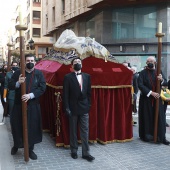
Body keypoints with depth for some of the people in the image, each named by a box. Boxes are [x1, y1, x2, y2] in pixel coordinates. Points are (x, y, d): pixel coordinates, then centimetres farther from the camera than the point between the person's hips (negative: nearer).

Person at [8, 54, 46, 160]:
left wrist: (30, 95, -19)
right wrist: (18, 83, -21)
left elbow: (42, 88, -8)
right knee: (17, 126, 9)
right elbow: (10, 86, 0)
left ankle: (30, 149, 20)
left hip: (33, 105, 0)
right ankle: (16, 145, 35)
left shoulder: (39, 74, 0)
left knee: (32, 127, 5)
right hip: (19, 104, 1)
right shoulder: (18, 72, 2)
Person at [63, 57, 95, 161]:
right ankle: (74, 151, 23)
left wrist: (89, 105, 3)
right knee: (73, 131, 10)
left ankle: (86, 152, 11)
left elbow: (89, 92, 8)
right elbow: (65, 94, -7)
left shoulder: (87, 76, 6)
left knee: (85, 131, 4)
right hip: (73, 108, -2)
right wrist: (67, 108, -11)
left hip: (84, 108, 2)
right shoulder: (68, 77, -5)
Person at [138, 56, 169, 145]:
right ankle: (147, 136, 13)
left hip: (157, 98, 3)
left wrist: (161, 79, -19)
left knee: (159, 117, 1)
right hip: (146, 99, -3)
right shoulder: (143, 73, -2)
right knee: (147, 117, 1)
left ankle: (161, 137, 7)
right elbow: (140, 85, -13)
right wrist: (151, 93, -20)